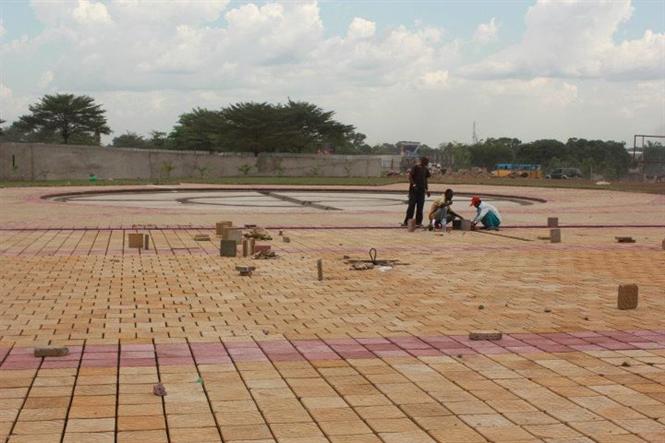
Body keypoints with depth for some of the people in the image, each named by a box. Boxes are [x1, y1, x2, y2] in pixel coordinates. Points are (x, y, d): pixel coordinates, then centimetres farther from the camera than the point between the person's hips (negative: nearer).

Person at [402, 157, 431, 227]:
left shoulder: (425, 169, 14)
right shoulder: (415, 167, -8)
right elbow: (410, 175, -15)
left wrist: (427, 189, 19)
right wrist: (413, 184, -19)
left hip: (421, 190, 7)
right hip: (414, 190, -7)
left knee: (420, 206, 5)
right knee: (411, 205, -6)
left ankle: (418, 222, 11)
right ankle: (406, 221, -3)